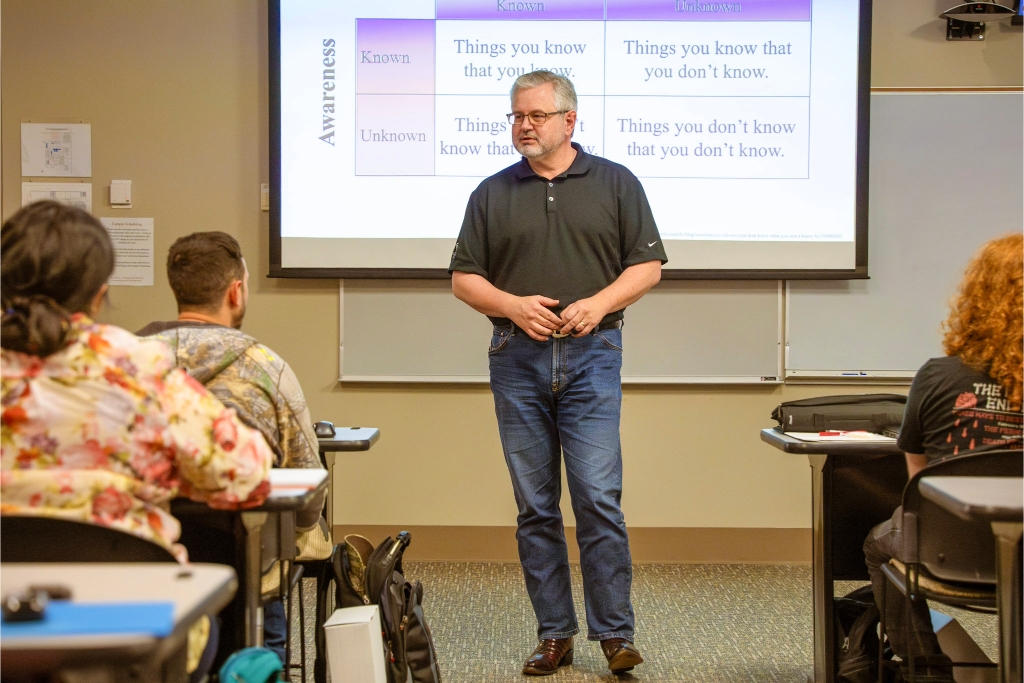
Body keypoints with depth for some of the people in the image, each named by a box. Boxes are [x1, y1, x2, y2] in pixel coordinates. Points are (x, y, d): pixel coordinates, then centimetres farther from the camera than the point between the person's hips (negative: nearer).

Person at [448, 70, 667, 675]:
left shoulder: (615, 184, 7)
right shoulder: (493, 193, 11)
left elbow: (648, 264, 5)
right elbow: (464, 277, 10)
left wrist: (600, 303, -11)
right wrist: (513, 304, -8)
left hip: (591, 354, -2)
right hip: (517, 357, 2)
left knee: (599, 497, -8)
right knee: (535, 505, 5)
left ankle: (615, 633, -1)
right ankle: (554, 634, 12)